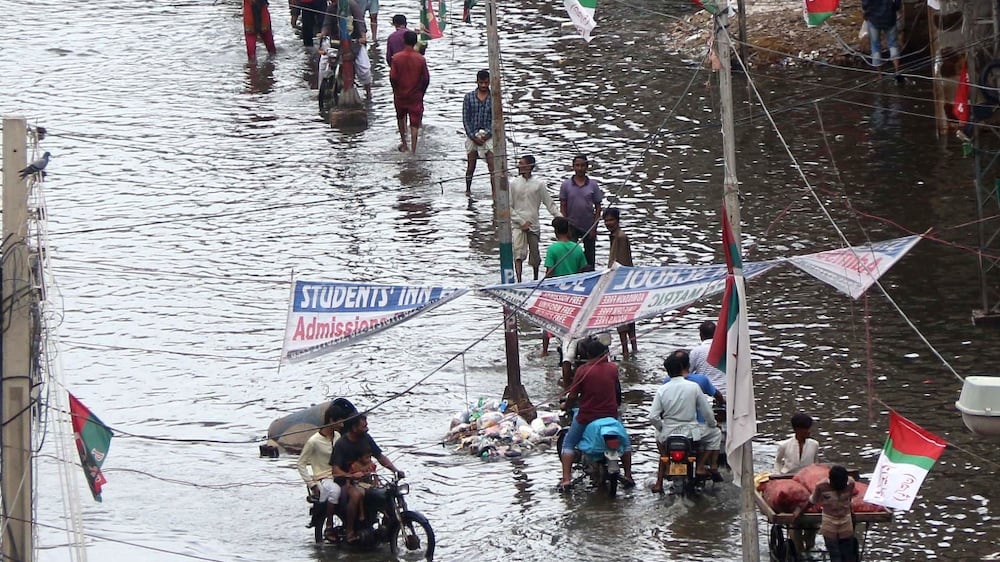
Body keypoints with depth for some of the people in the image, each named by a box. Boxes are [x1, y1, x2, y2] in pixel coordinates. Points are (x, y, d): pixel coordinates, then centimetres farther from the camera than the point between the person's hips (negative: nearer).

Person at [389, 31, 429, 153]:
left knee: (401, 118, 24)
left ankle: (403, 144, 31)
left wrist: (395, 90, 7)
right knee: (415, 123, 5)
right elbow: (426, 79, -8)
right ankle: (413, 149, 1)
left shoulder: (397, 58, -13)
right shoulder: (420, 59, -12)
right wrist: (422, 92, 9)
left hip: (400, 94, 1)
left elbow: (392, 77, -12)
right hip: (415, 96, -1)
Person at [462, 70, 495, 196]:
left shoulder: (493, 98, -1)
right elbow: (465, 119, -1)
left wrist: (487, 135, -11)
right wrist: (473, 137, -9)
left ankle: (495, 190, -13)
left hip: (488, 135, -1)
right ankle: (467, 189, 23)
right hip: (472, 135, 1)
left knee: (492, 165, -9)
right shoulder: (469, 97, -1)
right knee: (471, 165, 7)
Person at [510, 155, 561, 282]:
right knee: (518, 253, -18)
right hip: (518, 226, -1)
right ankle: (519, 281, -26)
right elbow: (508, 207, 2)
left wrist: (560, 218, -7)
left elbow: (550, 203, 5)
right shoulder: (514, 184, 3)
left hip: (533, 225, 1)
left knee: (535, 256, 9)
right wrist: (521, 222, -7)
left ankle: (536, 279, 30)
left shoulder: (538, 184, 3)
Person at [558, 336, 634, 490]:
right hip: (611, 413, 3)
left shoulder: (583, 370, -13)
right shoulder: (613, 368, -2)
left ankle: (566, 479, 3)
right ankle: (628, 476, 21)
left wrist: (566, 406, 11)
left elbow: (573, 395, -10)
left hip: (587, 416, -3)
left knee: (568, 443, 15)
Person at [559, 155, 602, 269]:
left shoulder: (593, 185, 1)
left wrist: (594, 227, -4)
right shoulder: (566, 185, -1)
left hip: (589, 227, 1)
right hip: (572, 226, -1)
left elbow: (598, 207, 3)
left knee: (590, 256, 8)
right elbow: (563, 207, 2)